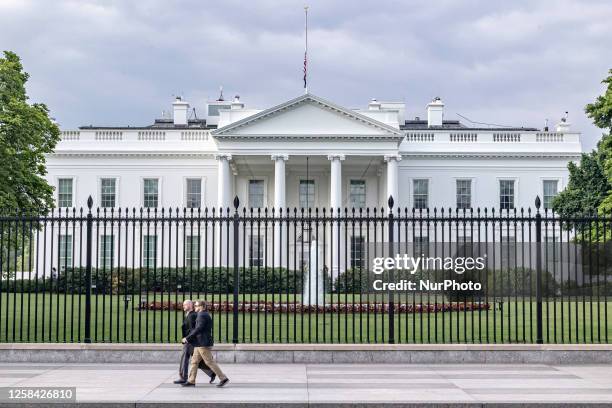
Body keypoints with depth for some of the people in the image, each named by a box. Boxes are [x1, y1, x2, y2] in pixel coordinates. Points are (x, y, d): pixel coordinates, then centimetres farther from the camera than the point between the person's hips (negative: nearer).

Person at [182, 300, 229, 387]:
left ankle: (223, 378, -3)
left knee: (210, 362, -6)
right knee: (194, 361, 10)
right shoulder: (204, 315, 16)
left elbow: (198, 329, -22)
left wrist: (187, 338, -16)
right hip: (200, 344, 10)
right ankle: (191, 381, 12)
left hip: (203, 344, -10)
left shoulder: (202, 316, -16)